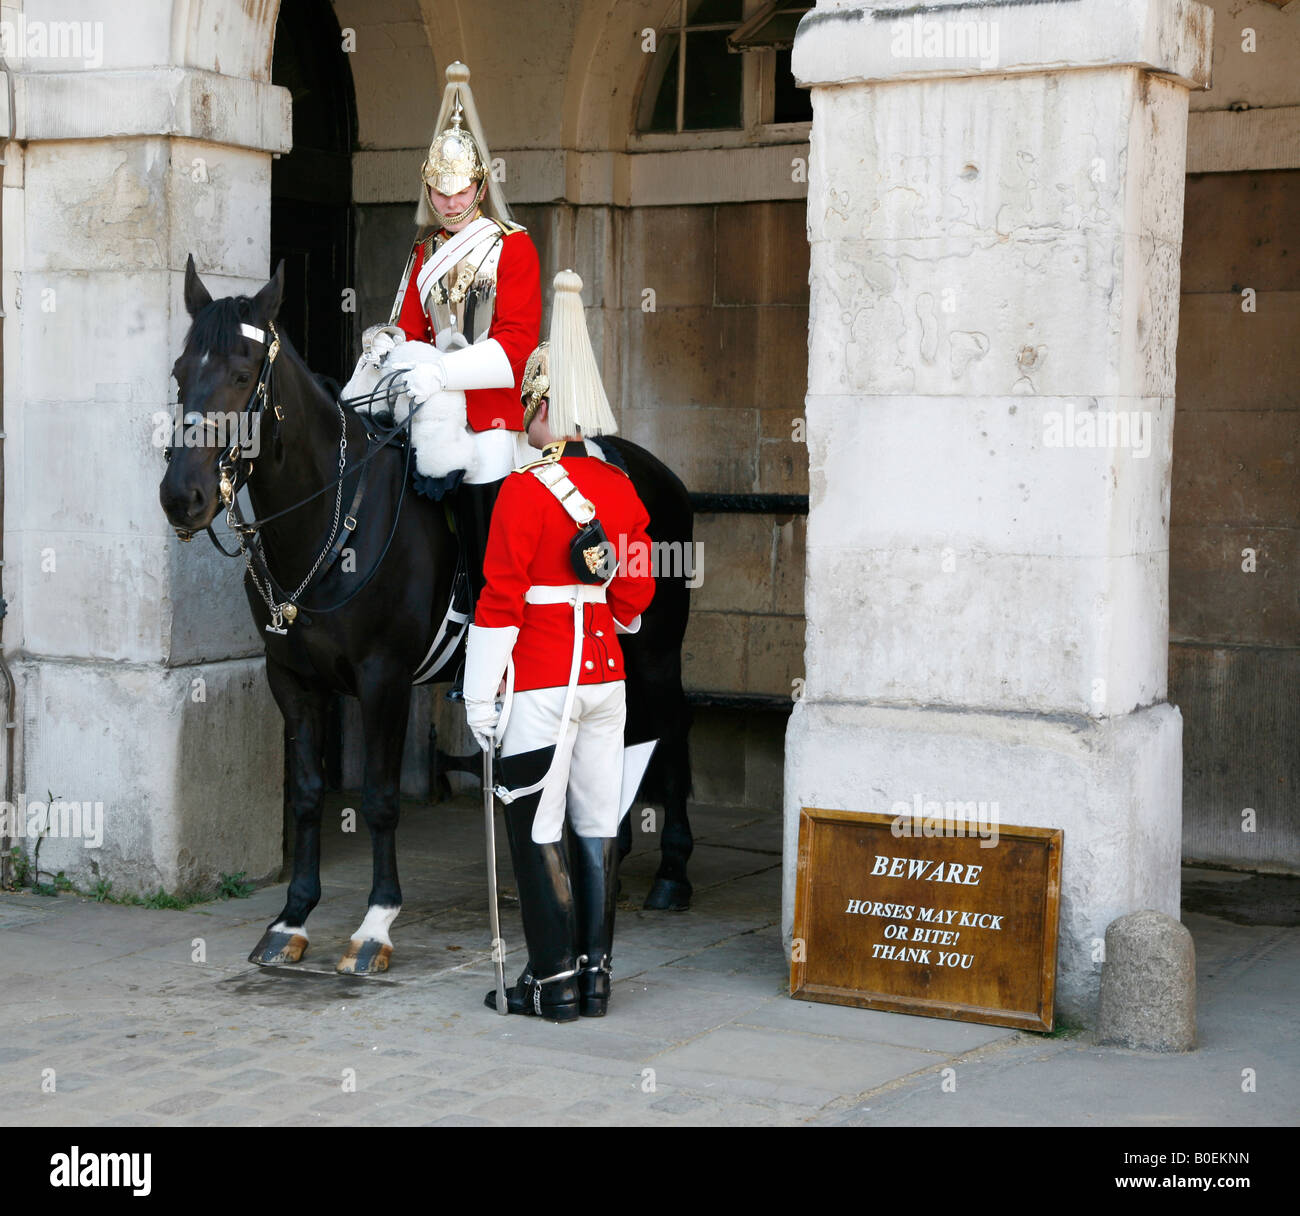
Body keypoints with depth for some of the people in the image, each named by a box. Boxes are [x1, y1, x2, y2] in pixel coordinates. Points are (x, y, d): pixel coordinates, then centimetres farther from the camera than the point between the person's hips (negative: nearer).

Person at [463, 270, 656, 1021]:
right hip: (606, 677, 6)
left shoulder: (524, 492, -12)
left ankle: (554, 981, 4)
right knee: (598, 828, 10)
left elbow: (500, 602, -13)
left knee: (537, 831, 1)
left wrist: (481, 696, -7)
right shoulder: (622, 488, 6)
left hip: (540, 684, -6)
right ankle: (596, 974, 15)